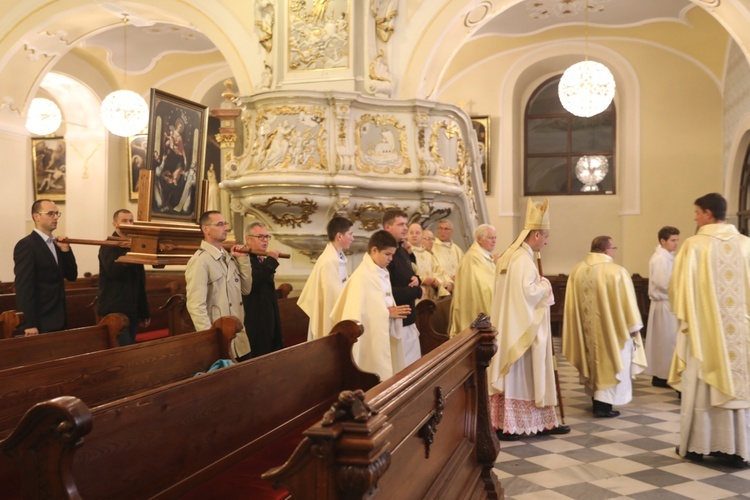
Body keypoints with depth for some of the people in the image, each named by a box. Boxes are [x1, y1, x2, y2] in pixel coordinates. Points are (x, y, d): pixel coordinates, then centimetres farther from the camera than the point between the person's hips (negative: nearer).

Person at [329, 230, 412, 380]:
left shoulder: (383, 273, 9)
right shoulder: (361, 276, -18)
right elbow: (356, 313, -22)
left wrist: (392, 311, -5)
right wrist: (387, 313, -17)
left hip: (384, 337, 8)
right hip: (370, 340, -8)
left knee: (385, 377, 13)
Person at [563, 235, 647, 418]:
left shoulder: (577, 270, -1)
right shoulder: (617, 271, -17)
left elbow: (571, 303, 5)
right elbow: (626, 302, -12)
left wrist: (578, 326, 16)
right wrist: (633, 327, -1)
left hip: (587, 329, 6)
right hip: (611, 327, -5)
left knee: (593, 361, 19)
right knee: (611, 363, 6)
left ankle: (596, 398, 29)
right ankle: (603, 404, 5)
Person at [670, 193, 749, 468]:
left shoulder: (694, 245, -10)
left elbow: (679, 287, -7)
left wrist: (683, 311, 11)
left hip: (703, 326, -3)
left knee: (700, 385, 7)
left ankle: (695, 445, 15)